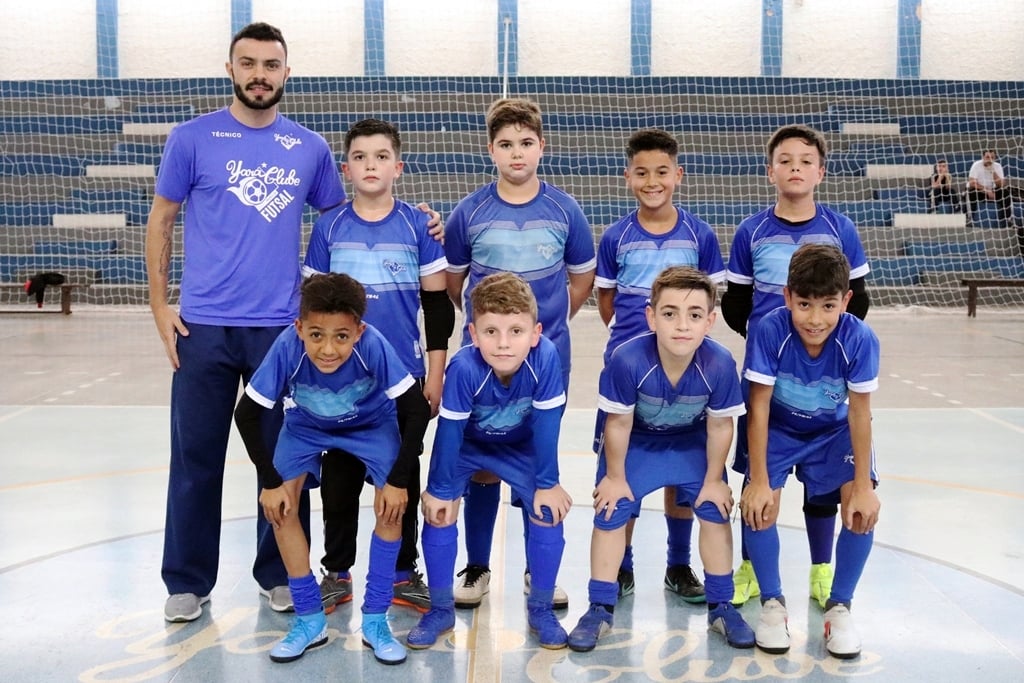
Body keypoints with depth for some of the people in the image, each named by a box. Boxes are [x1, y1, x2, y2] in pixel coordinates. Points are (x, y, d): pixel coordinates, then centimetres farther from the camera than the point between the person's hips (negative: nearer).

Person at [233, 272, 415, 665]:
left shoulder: (374, 346, -39)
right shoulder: (287, 348, -36)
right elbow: (246, 415, -23)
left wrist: (399, 480, -25)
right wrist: (270, 482, -21)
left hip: (371, 424, -1)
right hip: (306, 426, 1)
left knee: (392, 502, -19)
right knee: (280, 503, -16)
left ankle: (375, 619, -1)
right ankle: (310, 618, 2)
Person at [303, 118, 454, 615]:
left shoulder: (418, 225, 0)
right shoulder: (328, 228, 2)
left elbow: (437, 303, 2)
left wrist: (435, 374, 0)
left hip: (406, 376, -1)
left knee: (402, 477, 9)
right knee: (340, 478, 9)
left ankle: (403, 574, 22)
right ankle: (337, 573, 23)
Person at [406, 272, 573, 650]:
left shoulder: (545, 357, -36)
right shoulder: (464, 368, -38)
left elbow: (546, 425, -25)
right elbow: (449, 431, -26)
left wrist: (548, 483, -17)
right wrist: (439, 489, -17)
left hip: (521, 445, 1)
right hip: (467, 443, -1)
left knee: (548, 513, -10)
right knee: (438, 512, -11)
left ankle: (541, 608, 11)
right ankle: (441, 609, 9)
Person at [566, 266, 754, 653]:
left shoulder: (720, 364, -33)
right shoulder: (628, 360, -38)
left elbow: (719, 426, -15)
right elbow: (618, 424, -22)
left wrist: (713, 479, -5)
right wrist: (615, 477, -9)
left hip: (692, 444, 1)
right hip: (635, 443, -1)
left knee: (715, 510, -1)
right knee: (610, 513, -6)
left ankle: (721, 607, 20)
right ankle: (600, 609, 11)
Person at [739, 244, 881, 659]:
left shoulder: (859, 339, -28)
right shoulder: (771, 331, -31)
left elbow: (859, 412, -19)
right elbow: (759, 407, -24)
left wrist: (863, 485, -21)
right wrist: (759, 480, -25)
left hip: (835, 431, 1)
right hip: (779, 429, 0)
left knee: (862, 510, -18)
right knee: (758, 506, -20)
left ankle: (840, 606, 6)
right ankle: (772, 602, 5)